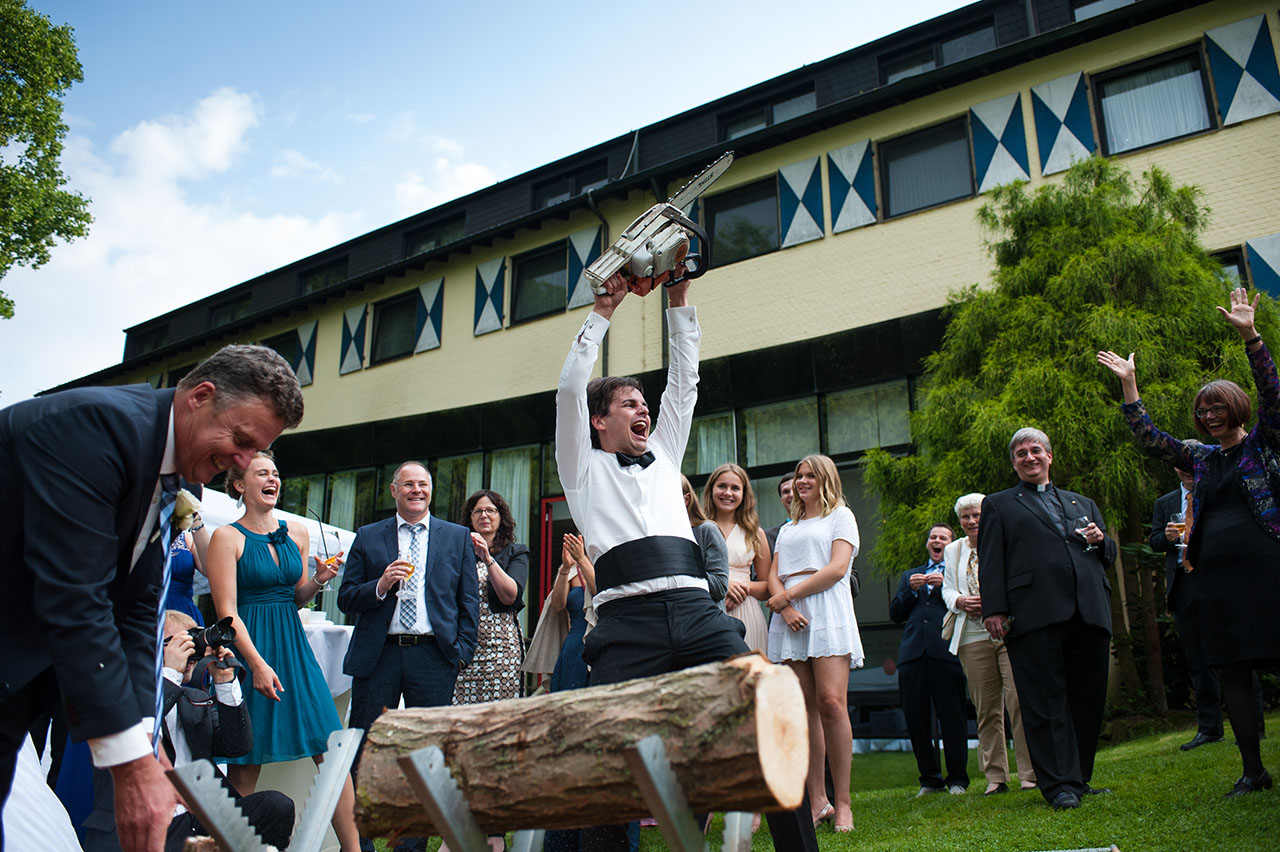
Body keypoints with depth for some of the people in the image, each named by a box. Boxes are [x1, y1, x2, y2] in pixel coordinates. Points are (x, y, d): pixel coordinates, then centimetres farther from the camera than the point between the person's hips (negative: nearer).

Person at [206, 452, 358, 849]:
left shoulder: (297, 532, 11)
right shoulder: (226, 537, -4)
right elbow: (227, 611, -10)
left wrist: (318, 580, -2)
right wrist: (258, 664, -18)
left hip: (294, 647, 5)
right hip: (248, 649, -5)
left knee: (333, 751, -1)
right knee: (246, 763, -1)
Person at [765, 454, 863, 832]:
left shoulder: (841, 516, 11)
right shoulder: (787, 529, 26)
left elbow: (837, 568, -4)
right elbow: (773, 578, 15)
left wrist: (789, 594, -6)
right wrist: (785, 608, -5)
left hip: (827, 614, -5)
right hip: (789, 619, 5)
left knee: (831, 703, -16)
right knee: (804, 709, -2)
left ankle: (842, 802, -10)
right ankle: (816, 801, 2)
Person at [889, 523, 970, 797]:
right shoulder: (910, 575, 25)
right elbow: (895, 614, 15)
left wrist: (946, 585, -10)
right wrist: (910, 590, 1)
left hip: (945, 651, -3)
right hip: (913, 652, 4)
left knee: (952, 718, -3)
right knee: (916, 720, 3)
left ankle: (957, 779, 9)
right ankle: (930, 779, 14)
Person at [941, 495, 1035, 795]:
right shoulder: (953, 551, 16)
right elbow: (947, 590, 16)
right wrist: (959, 600, -6)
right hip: (972, 637, 3)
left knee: (1019, 700, -11)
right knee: (986, 708, 4)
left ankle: (1030, 774, -2)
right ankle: (995, 777, 10)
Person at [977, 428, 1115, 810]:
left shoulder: (1083, 503, 28)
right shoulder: (999, 505, 15)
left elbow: (1109, 555, 28)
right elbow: (991, 562, 5)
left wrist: (1101, 540, 4)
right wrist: (994, 609, -7)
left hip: (1089, 613, 4)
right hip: (1035, 617, -4)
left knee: (1089, 700, 6)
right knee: (1046, 703, -7)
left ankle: (1079, 778, 18)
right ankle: (1060, 786, -4)